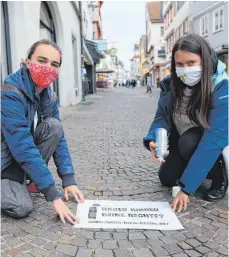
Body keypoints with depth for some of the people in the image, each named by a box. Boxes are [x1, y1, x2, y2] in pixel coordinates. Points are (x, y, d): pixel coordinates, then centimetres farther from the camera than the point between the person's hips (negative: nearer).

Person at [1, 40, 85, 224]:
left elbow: (59, 137, -3)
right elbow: (23, 148, -33)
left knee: (53, 126, -18)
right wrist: (54, 196, -31)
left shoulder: (50, 97, -5)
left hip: (23, 156, 6)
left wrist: (69, 180, -11)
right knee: (22, 208, -25)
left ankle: (26, 178, -3)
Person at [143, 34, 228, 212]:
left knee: (189, 143, -33)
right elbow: (161, 116, -9)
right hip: (183, 140, 5)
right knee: (167, 178, -4)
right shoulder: (172, 84, -14)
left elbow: (214, 138, -36)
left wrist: (186, 186, -39)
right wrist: (153, 140, -34)